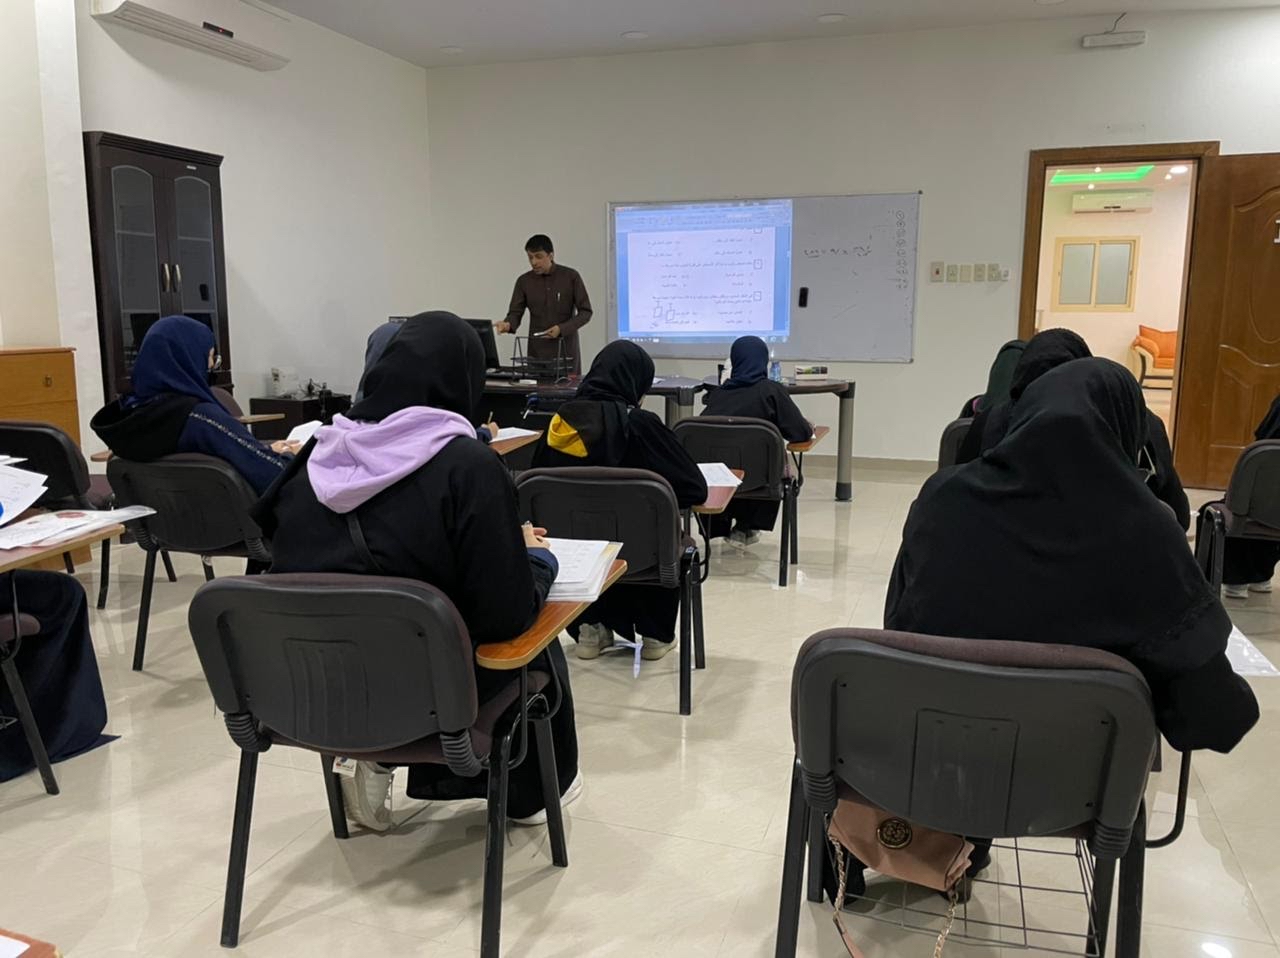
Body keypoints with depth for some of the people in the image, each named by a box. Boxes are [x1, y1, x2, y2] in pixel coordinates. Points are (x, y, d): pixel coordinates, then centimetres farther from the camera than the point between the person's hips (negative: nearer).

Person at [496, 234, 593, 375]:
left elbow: (585, 312, -3)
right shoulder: (524, 281, 4)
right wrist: (508, 324, -22)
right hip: (537, 352, 2)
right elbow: (515, 313, 1)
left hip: (566, 350, -2)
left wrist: (562, 329, -17)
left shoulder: (571, 276, -3)